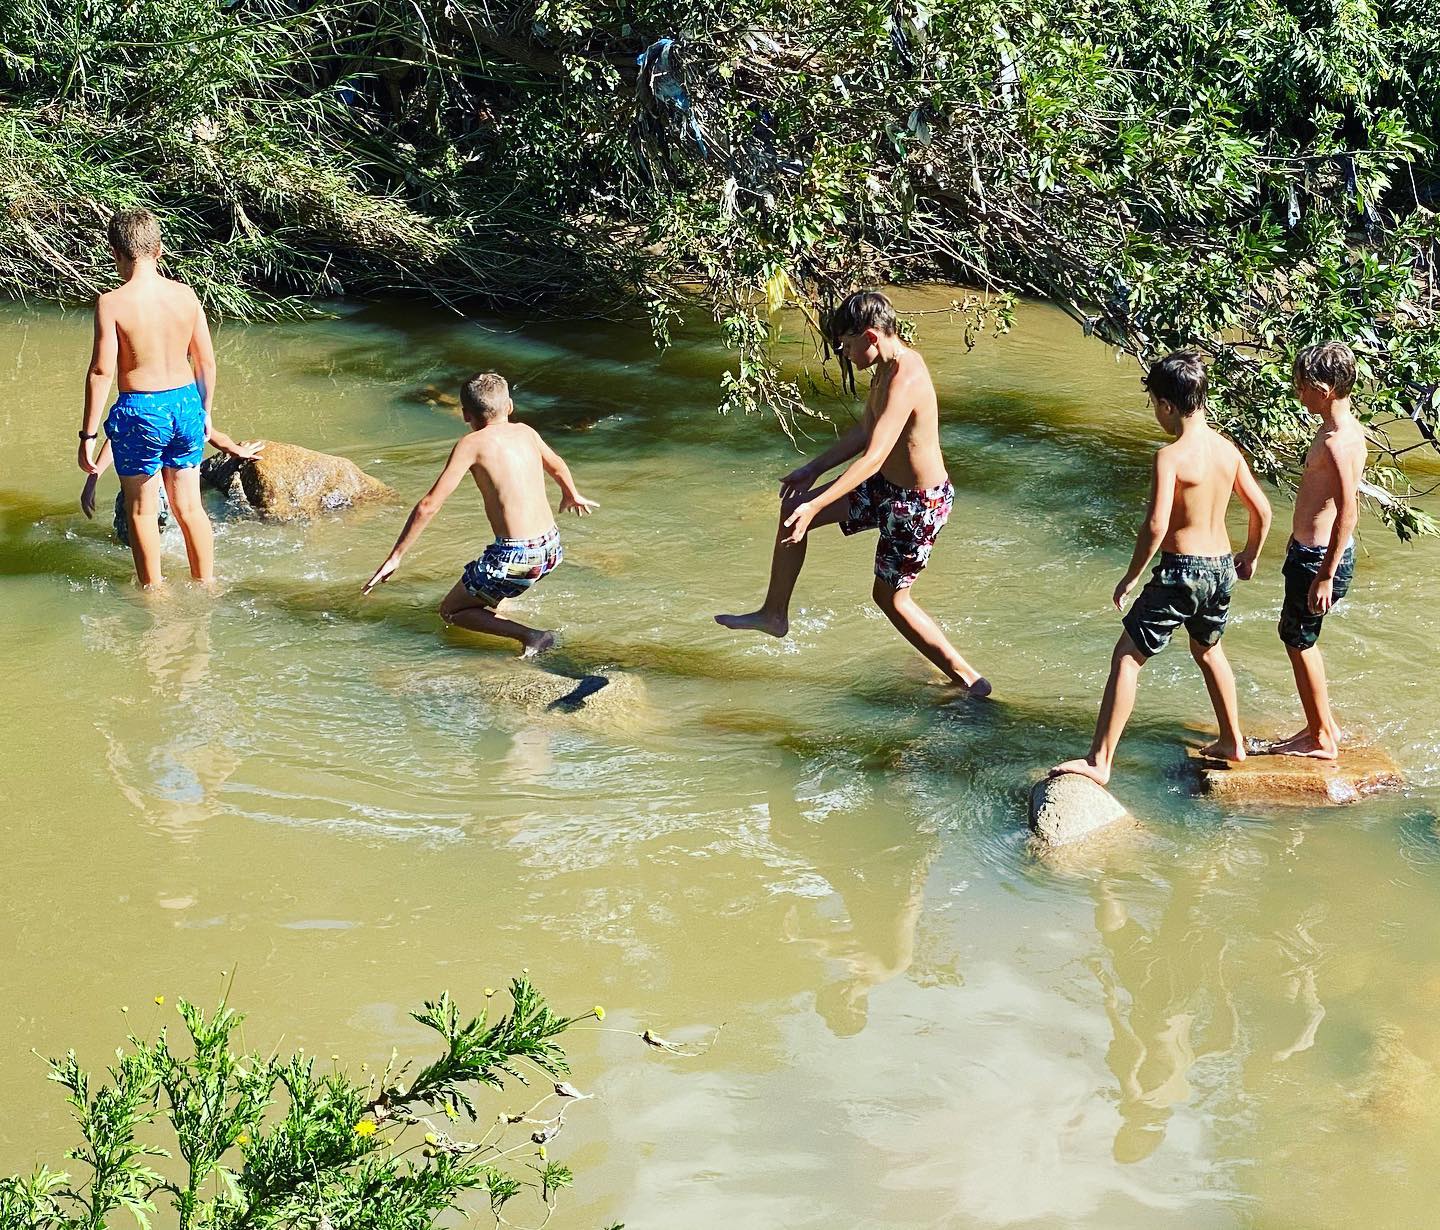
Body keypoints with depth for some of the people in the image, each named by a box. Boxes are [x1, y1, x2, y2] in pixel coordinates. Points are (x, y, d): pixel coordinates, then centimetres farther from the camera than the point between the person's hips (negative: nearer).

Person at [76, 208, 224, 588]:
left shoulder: (112, 303, -15)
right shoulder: (184, 295, -2)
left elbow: (102, 371, -16)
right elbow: (206, 362, 4)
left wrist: (88, 434, -9)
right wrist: (204, 411, 19)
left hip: (140, 413, -4)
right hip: (185, 405, 4)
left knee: (141, 512, 13)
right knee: (189, 507, 18)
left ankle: (155, 593, 22)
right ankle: (207, 584, 28)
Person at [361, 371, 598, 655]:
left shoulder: (472, 444, -8)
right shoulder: (526, 433, 9)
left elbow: (428, 506, -11)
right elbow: (556, 465, 32)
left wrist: (395, 557, -4)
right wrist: (571, 495, 55)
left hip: (515, 558, -8)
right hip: (552, 550, 8)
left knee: (450, 612, 10)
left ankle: (529, 636, -7)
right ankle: (495, 604, 24)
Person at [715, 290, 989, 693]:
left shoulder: (904, 381, -30)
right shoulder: (889, 366, 1)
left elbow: (873, 458, -38)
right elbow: (864, 432, 15)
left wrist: (815, 507, -42)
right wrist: (813, 470, 21)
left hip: (917, 505, -10)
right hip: (887, 487, 10)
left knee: (890, 596, 6)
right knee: (793, 509, 13)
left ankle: (967, 678, 17)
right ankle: (774, 614, 26)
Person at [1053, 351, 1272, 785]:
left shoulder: (1170, 457, -18)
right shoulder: (1227, 449, 3)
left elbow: (1156, 525, -26)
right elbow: (1262, 510, 10)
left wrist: (1131, 576, -13)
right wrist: (1249, 556, 27)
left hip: (1181, 570, -7)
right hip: (1221, 569, 7)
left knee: (1127, 657, 0)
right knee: (1208, 650, 31)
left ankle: (1100, 762, -5)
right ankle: (1233, 742, 41)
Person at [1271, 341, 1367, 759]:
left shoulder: (1336, 442, -25)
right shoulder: (1345, 427, 6)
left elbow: (1348, 513, -28)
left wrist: (1325, 577, -25)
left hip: (1319, 558, -10)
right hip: (1312, 550, 10)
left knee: (1299, 639, 4)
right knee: (1300, 637, 20)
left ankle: (1321, 739, 14)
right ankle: (1323, 725, 31)